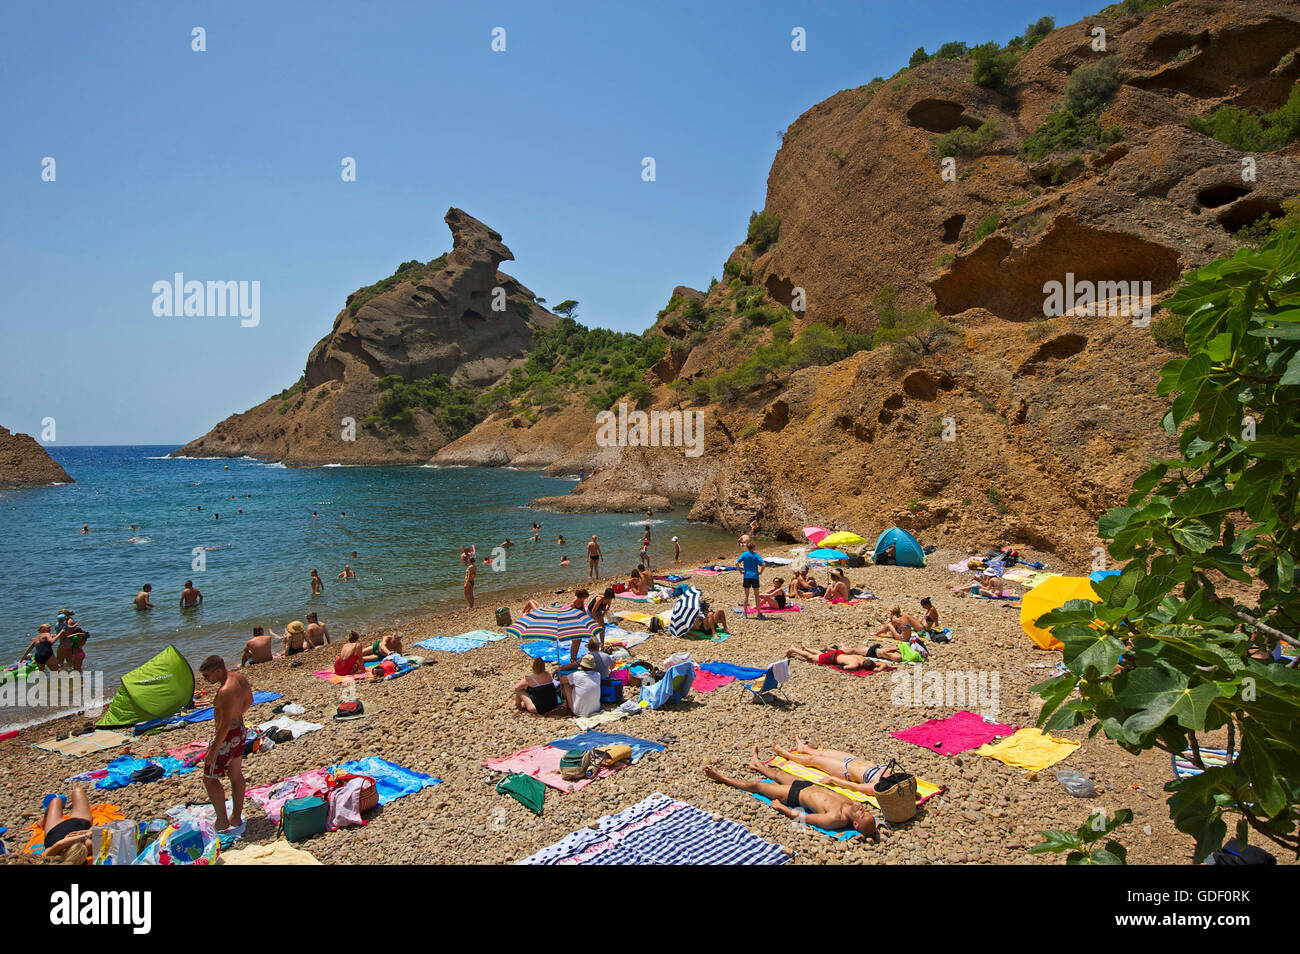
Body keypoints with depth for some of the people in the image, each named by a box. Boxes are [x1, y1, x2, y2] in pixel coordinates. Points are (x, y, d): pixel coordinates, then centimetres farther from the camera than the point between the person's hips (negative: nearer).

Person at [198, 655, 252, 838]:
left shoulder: (225, 692, -30)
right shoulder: (241, 678, -3)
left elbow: (226, 725, -28)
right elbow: (248, 701, 13)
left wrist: (213, 750, -21)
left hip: (227, 737, -9)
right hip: (239, 730, 9)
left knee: (210, 778, 8)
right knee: (236, 776, 19)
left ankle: (222, 822, 15)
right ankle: (236, 818, 31)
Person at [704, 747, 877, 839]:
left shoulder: (836, 819, -39)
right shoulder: (851, 803, -23)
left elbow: (800, 817, -27)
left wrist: (780, 807, -17)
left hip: (796, 795, -6)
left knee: (755, 785, 12)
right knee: (775, 773, 31)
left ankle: (722, 778, 35)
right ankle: (758, 765, 67)